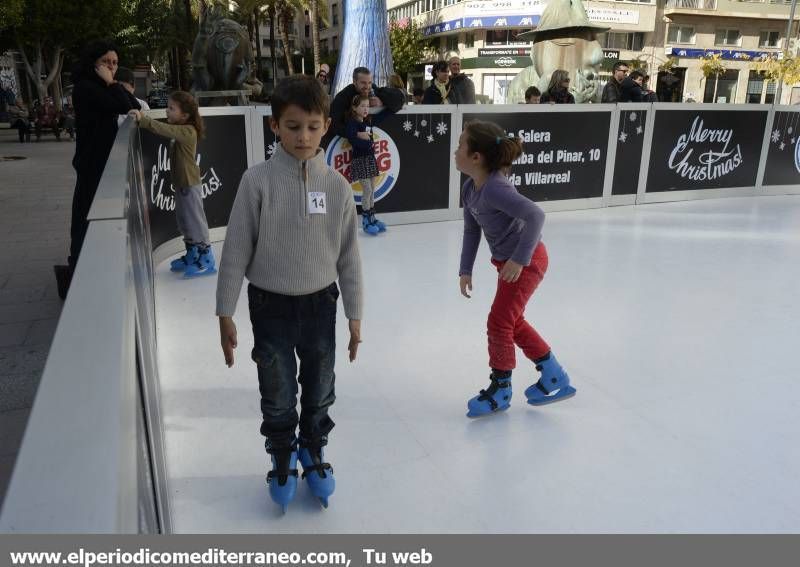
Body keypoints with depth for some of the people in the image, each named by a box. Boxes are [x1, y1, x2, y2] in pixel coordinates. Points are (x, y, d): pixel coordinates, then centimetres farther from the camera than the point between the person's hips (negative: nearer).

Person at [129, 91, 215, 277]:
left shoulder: (187, 131, -20)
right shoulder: (179, 129, 8)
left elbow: (164, 130, -33)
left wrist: (143, 119, -40)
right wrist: (143, 119, -11)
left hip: (190, 185, -9)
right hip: (181, 183, 9)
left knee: (196, 221, -2)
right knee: (184, 222, 16)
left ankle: (207, 261, 6)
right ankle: (192, 256, 28)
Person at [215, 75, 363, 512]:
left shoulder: (336, 185, -6)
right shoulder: (258, 180, -13)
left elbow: (348, 255, 0)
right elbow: (237, 249, -8)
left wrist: (355, 315, 3)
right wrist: (225, 314, -7)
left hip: (320, 303, 2)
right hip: (271, 305, -2)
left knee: (319, 392, 18)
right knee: (278, 396, 14)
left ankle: (313, 453, 44)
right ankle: (282, 461, 40)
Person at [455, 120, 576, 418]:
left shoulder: (495, 188, -29)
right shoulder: (469, 188, -2)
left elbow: (535, 215, -36)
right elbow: (471, 231, 6)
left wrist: (519, 259, -31)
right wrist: (465, 270, 4)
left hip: (527, 260, -9)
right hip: (508, 260, 9)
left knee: (499, 322, -3)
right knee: (513, 321, 18)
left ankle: (500, 389, 18)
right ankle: (555, 377, 32)